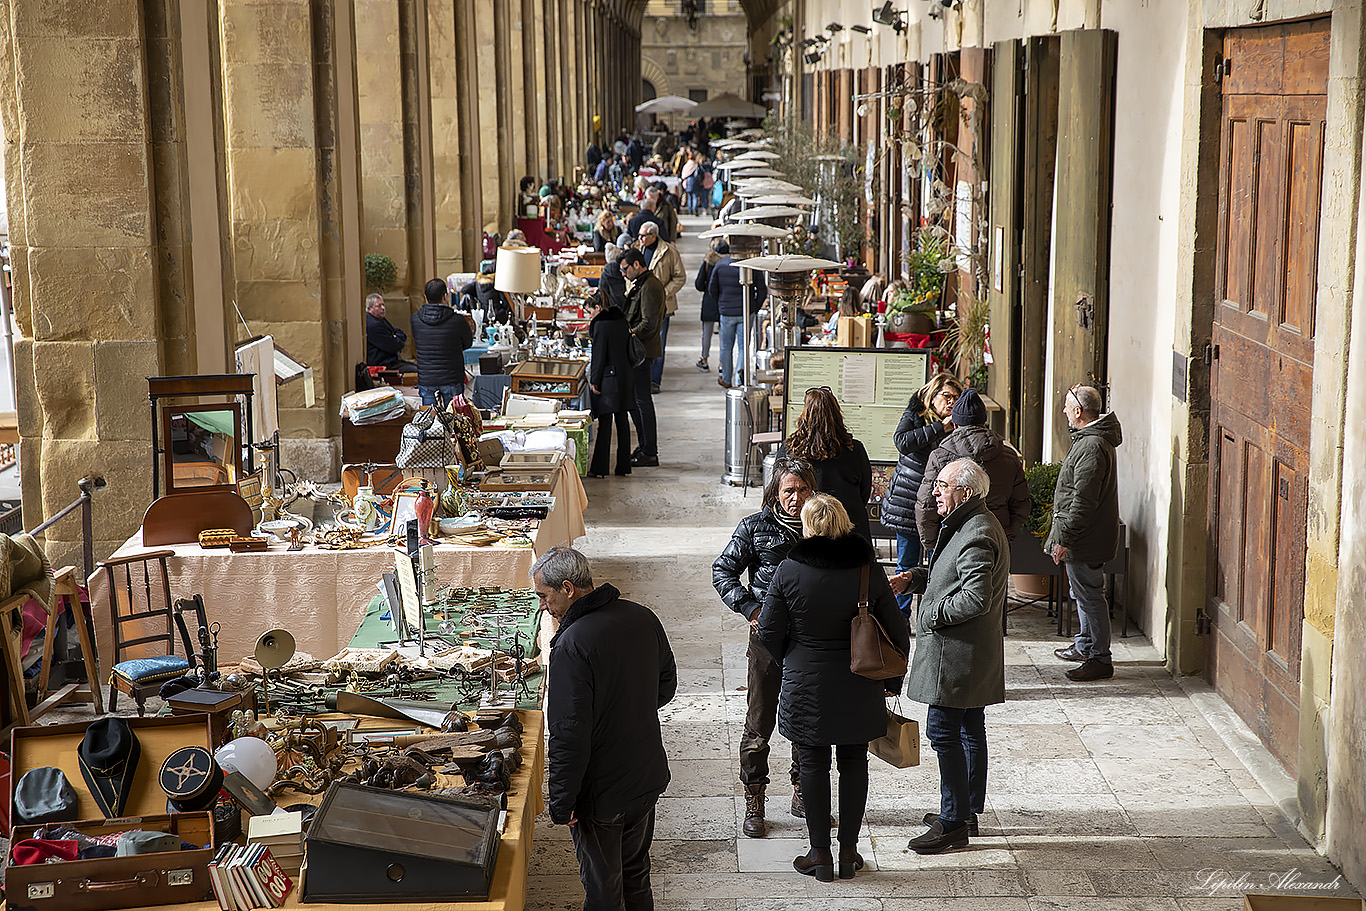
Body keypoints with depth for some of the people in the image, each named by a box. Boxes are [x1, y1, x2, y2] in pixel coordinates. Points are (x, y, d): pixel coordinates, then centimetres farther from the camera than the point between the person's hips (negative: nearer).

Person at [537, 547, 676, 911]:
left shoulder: (571, 646, -27)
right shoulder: (642, 617, -4)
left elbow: (568, 736, -26)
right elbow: (666, 685, 12)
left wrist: (560, 802, -16)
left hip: (600, 794, -7)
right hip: (649, 778, 7)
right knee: (636, 872, 24)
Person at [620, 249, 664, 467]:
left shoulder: (649, 287, -16)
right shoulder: (641, 284, 17)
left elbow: (649, 323, -23)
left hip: (641, 350, -11)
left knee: (642, 400, -6)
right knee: (633, 399, 15)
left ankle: (650, 453, -1)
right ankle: (645, 446, 22)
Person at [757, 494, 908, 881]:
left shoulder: (788, 572, -11)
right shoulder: (868, 571, -7)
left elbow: (769, 634, -5)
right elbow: (898, 634, -1)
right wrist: (891, 680, 13)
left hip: (806, 688, -1)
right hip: (858, 689, 2)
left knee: (814, 766, 9)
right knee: (854, 765, 13)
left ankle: (820, 853, 15)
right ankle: (849, 851, 20)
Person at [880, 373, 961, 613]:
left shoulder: (955, 428, 7)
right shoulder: (915, 415, 1)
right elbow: (902, 441, -20)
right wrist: (938, 428, -20)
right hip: (909, 502, -2)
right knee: (907, 566, 6)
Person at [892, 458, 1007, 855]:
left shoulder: (977, 536, -22)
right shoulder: (971, 525, 13)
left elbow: (976, 598, -28)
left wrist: (933, 614, -17)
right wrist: (913, 578, 10)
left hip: (956, 656, -11)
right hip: (974, 657, 11)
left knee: (944, 732, -6)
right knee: (970, 731, 17)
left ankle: (953, 824, -1)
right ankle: (968, 813, 28)